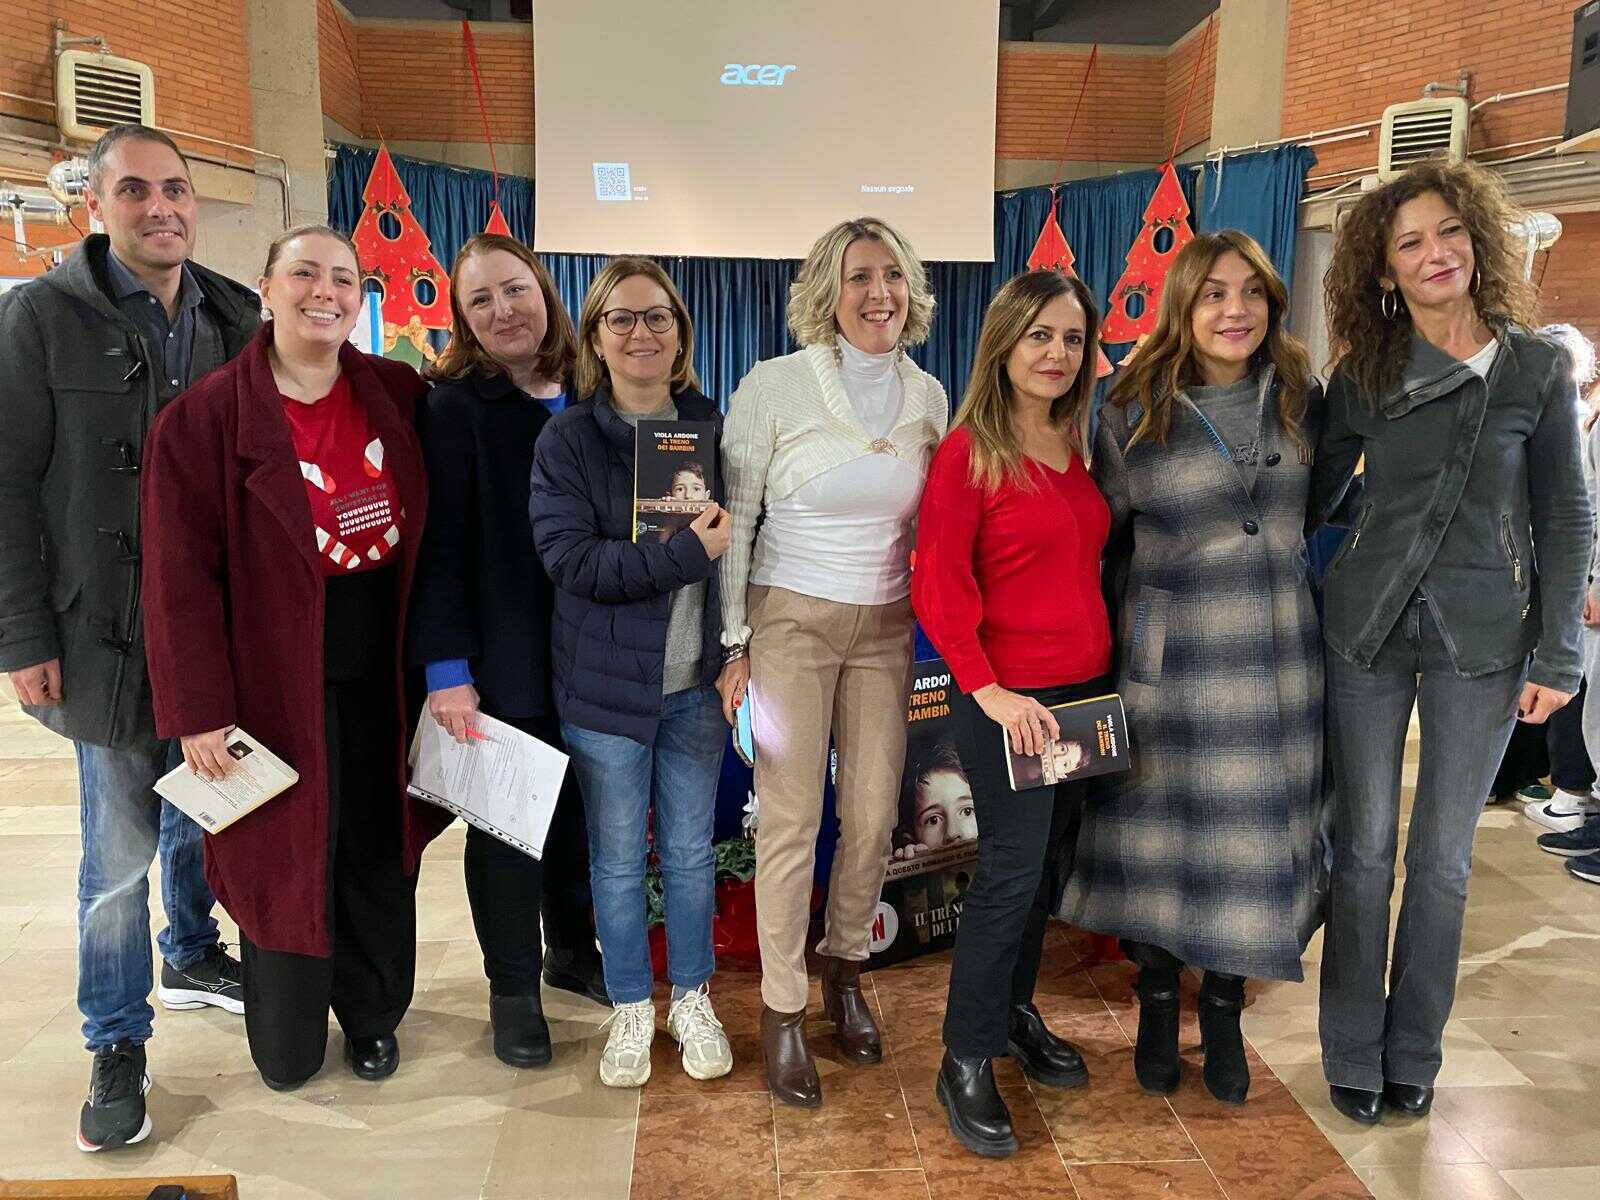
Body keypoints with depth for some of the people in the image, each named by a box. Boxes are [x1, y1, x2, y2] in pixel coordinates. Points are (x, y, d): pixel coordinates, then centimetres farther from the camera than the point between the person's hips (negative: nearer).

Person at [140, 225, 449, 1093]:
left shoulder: (398, 394, 1)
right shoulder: (204, 417, -9)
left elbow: (432, 533, 6)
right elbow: (181, 579, -10)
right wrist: (200, 711, -12)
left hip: (385, 666, 3)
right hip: (281, 674, -3)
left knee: (380, 850, 14)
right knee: (288, 853, 10)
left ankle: (373, 1015, 37)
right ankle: (287, 1044, 34)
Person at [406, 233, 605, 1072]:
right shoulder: (452, 406, -7)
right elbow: (437, 546, -12)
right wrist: (447, 669, -17)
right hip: (503, 655, -4)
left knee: (581, 806, 15)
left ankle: (572, 948, 37)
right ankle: (513, 986, 26)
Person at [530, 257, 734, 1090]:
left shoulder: (710, 426, 4)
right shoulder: (567, 439, -5)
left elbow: (737, 535, 10)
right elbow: (569, 557, -16)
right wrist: (689, 553, -22)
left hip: (694, 680, 2)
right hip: (606, 683, -2)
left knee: (691, 851, 13)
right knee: (618, 857, 10)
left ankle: (692, 999, 32)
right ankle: (630, 1009, 29)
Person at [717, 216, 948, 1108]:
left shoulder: (928, 395, 4)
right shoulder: (775, 385, -9)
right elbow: (734, 520, -5)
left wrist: (932, 622, 11)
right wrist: (733, 644, -6)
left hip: (886, 626, 4)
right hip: (791, 621, -4)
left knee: (875, 816, 8)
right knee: (791, 823, 0)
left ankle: (845, 967, 34)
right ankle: (784, 1010, 18)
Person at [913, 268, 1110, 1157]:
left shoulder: (1078, 447, 9)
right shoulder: (970, 451, -11)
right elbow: (939, 585, -15)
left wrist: (1112, 668, 8)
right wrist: (988, 690, -22)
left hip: (1086, 688, 7)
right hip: (1010, 699, -7)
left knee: (1051, 864, 16)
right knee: (1011, 873, -2)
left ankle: (1015, 1012, 35)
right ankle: (967, 1064, 14)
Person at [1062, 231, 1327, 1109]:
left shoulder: (1301, 400, 4)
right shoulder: (1132, 414, -5)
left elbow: (1320, 513, 16)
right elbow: (1105, 544, 1)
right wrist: (1098, 655, 3)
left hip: (1276, 657, 3)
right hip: (1168, 662, -3)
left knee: (1256, 835, 11)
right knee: (1157, 833, 8)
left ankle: (1223, 1010, 32)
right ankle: (1157, 1003, 32)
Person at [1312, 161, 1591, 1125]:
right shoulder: (1363, 373, 2)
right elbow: (1315, 489, 8)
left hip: (1482, 636, 0)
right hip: (1367, 627, 1)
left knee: (1444, 857, 8)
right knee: (1365, 848, 6)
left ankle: (1414, 1055, 25)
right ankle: (1354, 1054, 22)